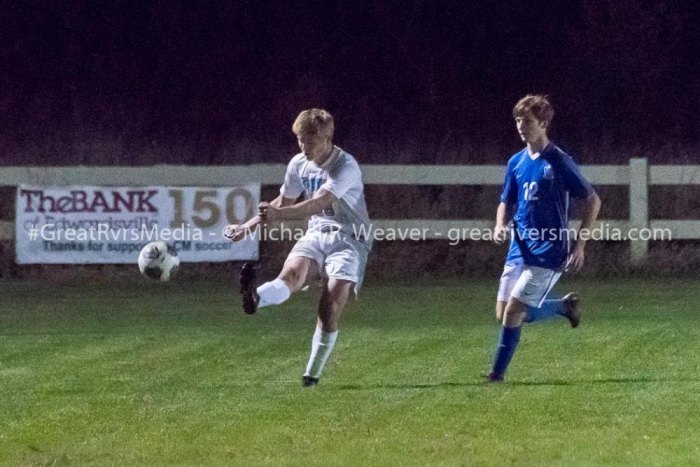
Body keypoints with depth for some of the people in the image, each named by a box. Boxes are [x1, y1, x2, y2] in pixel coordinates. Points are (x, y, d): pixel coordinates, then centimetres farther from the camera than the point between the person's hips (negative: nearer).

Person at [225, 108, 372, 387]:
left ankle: (312, 375, -8)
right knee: (292, 272, -29)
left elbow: (319, 203, -32)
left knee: (331, 307, -19)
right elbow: (284, 203, 20)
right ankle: (255, 299, -62)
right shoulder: (298, 165, 3)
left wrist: (277, 215, -45)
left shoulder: (345, 167, -18)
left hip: (349, 238, -5)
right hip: (316, 233, 5)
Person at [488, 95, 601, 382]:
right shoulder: (516, 162, 9)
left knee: (513, 311, -14)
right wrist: (501, 226, -3)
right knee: (503, 314, 6)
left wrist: (580, 245, -10)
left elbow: (592, 200, -5)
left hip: (548, 253, -7)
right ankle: (564, 306, 27)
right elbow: (507, 203, 20)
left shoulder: (559, 162, -10)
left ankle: (497, 376, -3)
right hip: (520, 250, 7)